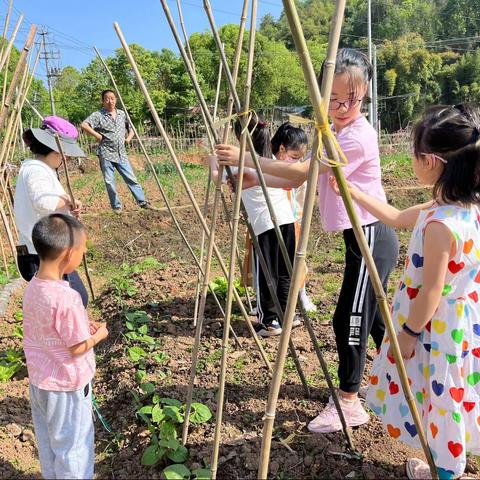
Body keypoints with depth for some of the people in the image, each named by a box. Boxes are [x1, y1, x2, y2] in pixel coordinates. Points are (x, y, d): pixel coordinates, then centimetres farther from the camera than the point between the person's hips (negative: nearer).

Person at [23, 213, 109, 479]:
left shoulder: (33, 287, -7)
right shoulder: (67, 298, -31)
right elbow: (77, 348, -23)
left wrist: (82, 326, 3)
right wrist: (98, 335, -5)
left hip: (39, 380, 8)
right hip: (66, 386, -8)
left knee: (48, 440, 26)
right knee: (73, 446, 14)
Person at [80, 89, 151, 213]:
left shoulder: (122, 114, 12)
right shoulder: (98, 115, -4)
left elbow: (131, 128, 24)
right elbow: (83, 125, -17)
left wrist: (128, 138, 8)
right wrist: (97, 135, -15)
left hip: (121, 154, 4)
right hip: (106, 154, -4)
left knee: (131, 179, 1)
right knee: (110, 182, 0)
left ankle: (142, 202, 6)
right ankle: (116, 206, 11)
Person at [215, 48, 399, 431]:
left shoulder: (359, 135, -18)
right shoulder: (334, 134, 12)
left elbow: (303, 170, -23)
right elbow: (300, 178, 10)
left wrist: (246, 159, -21)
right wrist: (256, 180, -2)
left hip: (372, 237, -10)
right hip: (360, 238, 10)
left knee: (350, 318, -3)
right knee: (368, 314, 20)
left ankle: (348, 403, 15)